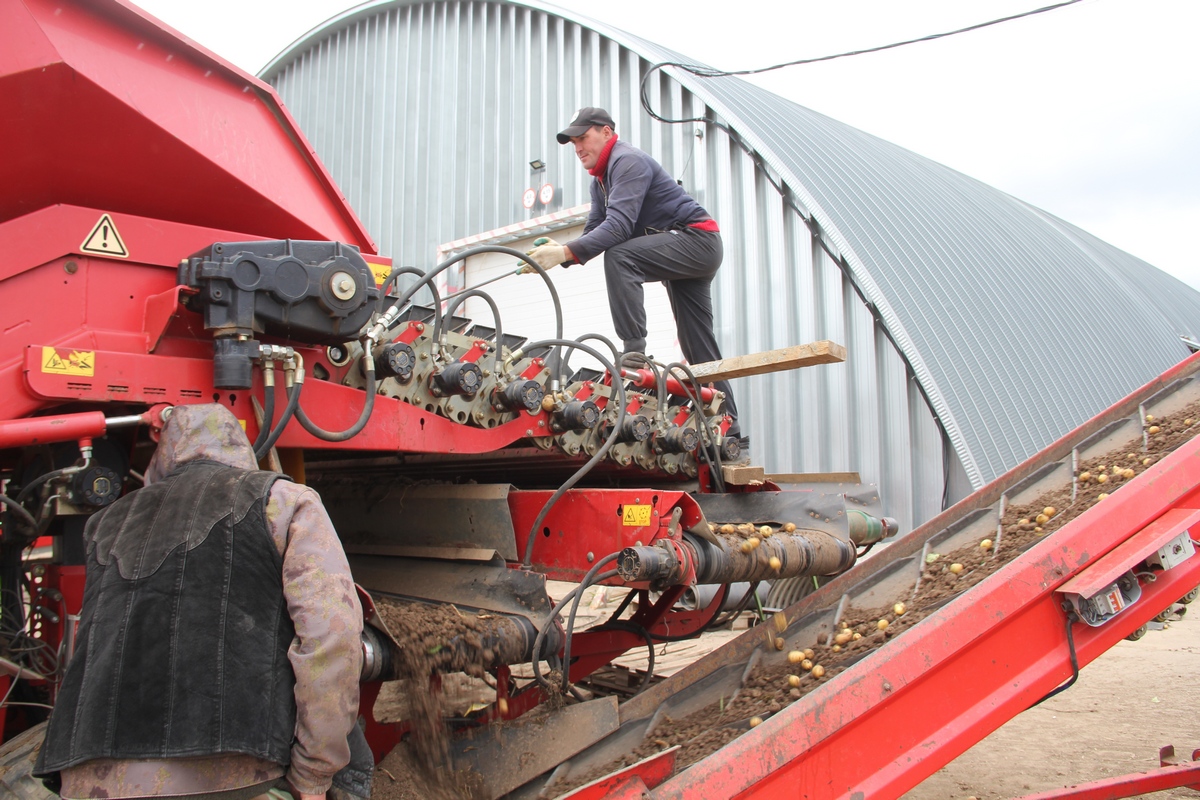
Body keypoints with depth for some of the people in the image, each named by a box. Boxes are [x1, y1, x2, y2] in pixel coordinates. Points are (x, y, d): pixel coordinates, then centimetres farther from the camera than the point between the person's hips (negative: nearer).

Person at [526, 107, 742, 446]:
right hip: (687, 252, 10)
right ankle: (727, 426, 13)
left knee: (619, 257, -31)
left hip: (698, 239, -10)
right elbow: (595, 231, 8)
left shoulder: (629, 161, -16)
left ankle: (633, 351, -30)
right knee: (698, 347, 8)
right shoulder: (601, 180, 15)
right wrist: (560, 253, -12)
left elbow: (619, 224, -30)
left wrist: (566, 251, -36)